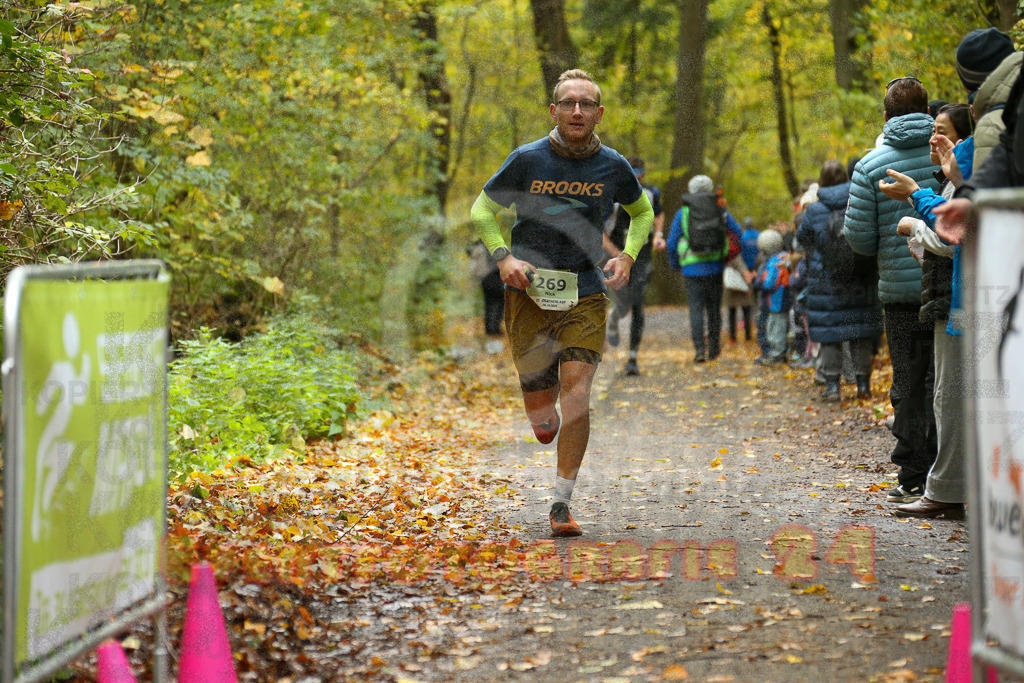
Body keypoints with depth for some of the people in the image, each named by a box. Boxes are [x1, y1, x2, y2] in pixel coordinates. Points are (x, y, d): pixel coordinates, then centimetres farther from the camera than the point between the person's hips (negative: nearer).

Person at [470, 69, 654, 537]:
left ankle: (561, 504, -9)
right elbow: (484, 210, 7)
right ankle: (546, 420, 44)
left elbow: (642, 212, 20)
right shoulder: (528, 160, -5)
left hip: (585, 293, 0)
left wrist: (627, 257, 4)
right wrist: (503, 257, -9)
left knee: (576, 393, -16)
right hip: (529, 292, 0)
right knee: (539, 404, 4)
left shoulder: (613, 167, 0)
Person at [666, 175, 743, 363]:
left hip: (692, 269, -1)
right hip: (715, 267, 1)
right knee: (714, 308, 12)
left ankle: (699, 349, -14)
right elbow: (740, 236, 6)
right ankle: (713, 349, 18)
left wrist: (675, 266, 18)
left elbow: (671, 245, 2)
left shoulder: (682, 214, 2)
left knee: (696, 309, 0)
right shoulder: (721, 212, 5)